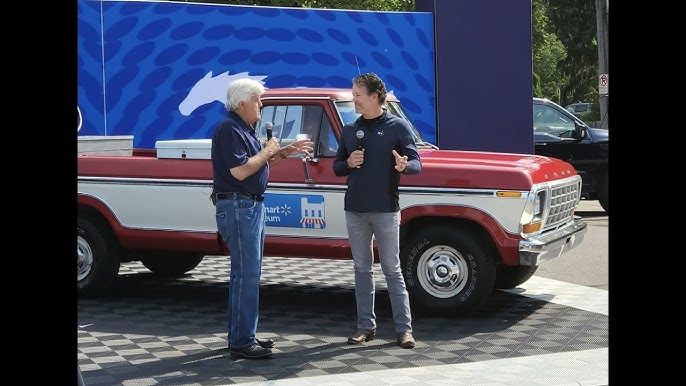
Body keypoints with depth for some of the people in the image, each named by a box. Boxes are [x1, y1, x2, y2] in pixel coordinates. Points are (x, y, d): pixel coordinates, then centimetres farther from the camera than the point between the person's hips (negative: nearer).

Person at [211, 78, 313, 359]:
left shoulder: (244, 129, 16)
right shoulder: (229, 129, -15)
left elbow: (259, 164, 23)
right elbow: (240, 171, -23)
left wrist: (286, 151, 12)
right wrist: (268, 151, -12)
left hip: (251, 206, 11)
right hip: (237, 207, -11)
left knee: (249, 273, 14)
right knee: (246, 274, -10)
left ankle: (243, 335, 21)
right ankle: (242, 342, -6)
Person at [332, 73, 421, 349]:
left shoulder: (397, 127, 0)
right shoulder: (349, 130, 13)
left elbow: (417, 164, -6)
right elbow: (337, 167, 17)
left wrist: (405, 166, -29)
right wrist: (348, 163, -5)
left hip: (385, 210, -4)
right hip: (355, 210, 4)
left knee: (392, 270, -2)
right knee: (362, 269, 8)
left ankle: (404, 329, 3)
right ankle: (366, 326, 15)